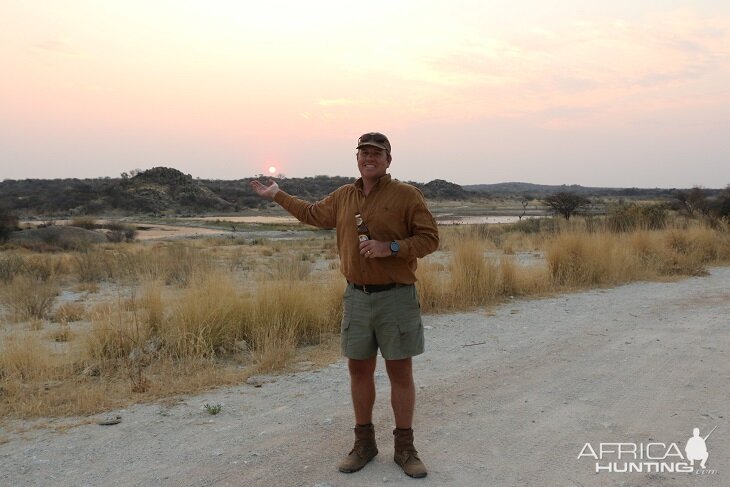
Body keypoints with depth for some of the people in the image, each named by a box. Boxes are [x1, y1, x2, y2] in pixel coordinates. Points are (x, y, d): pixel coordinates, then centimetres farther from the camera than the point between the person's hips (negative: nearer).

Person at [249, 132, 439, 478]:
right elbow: (313, 214, 27)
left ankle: (404, 448, 20)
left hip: (396, 297, -4)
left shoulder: (406, 195, -6)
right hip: (356, 296, 4)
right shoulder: (343, 196, 10)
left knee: (400, 373, 4)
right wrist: (276, 195, 32)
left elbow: (429, 238, -7)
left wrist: (390, 247, -20)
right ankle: (364, 443, 27)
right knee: (359, 370, 11)